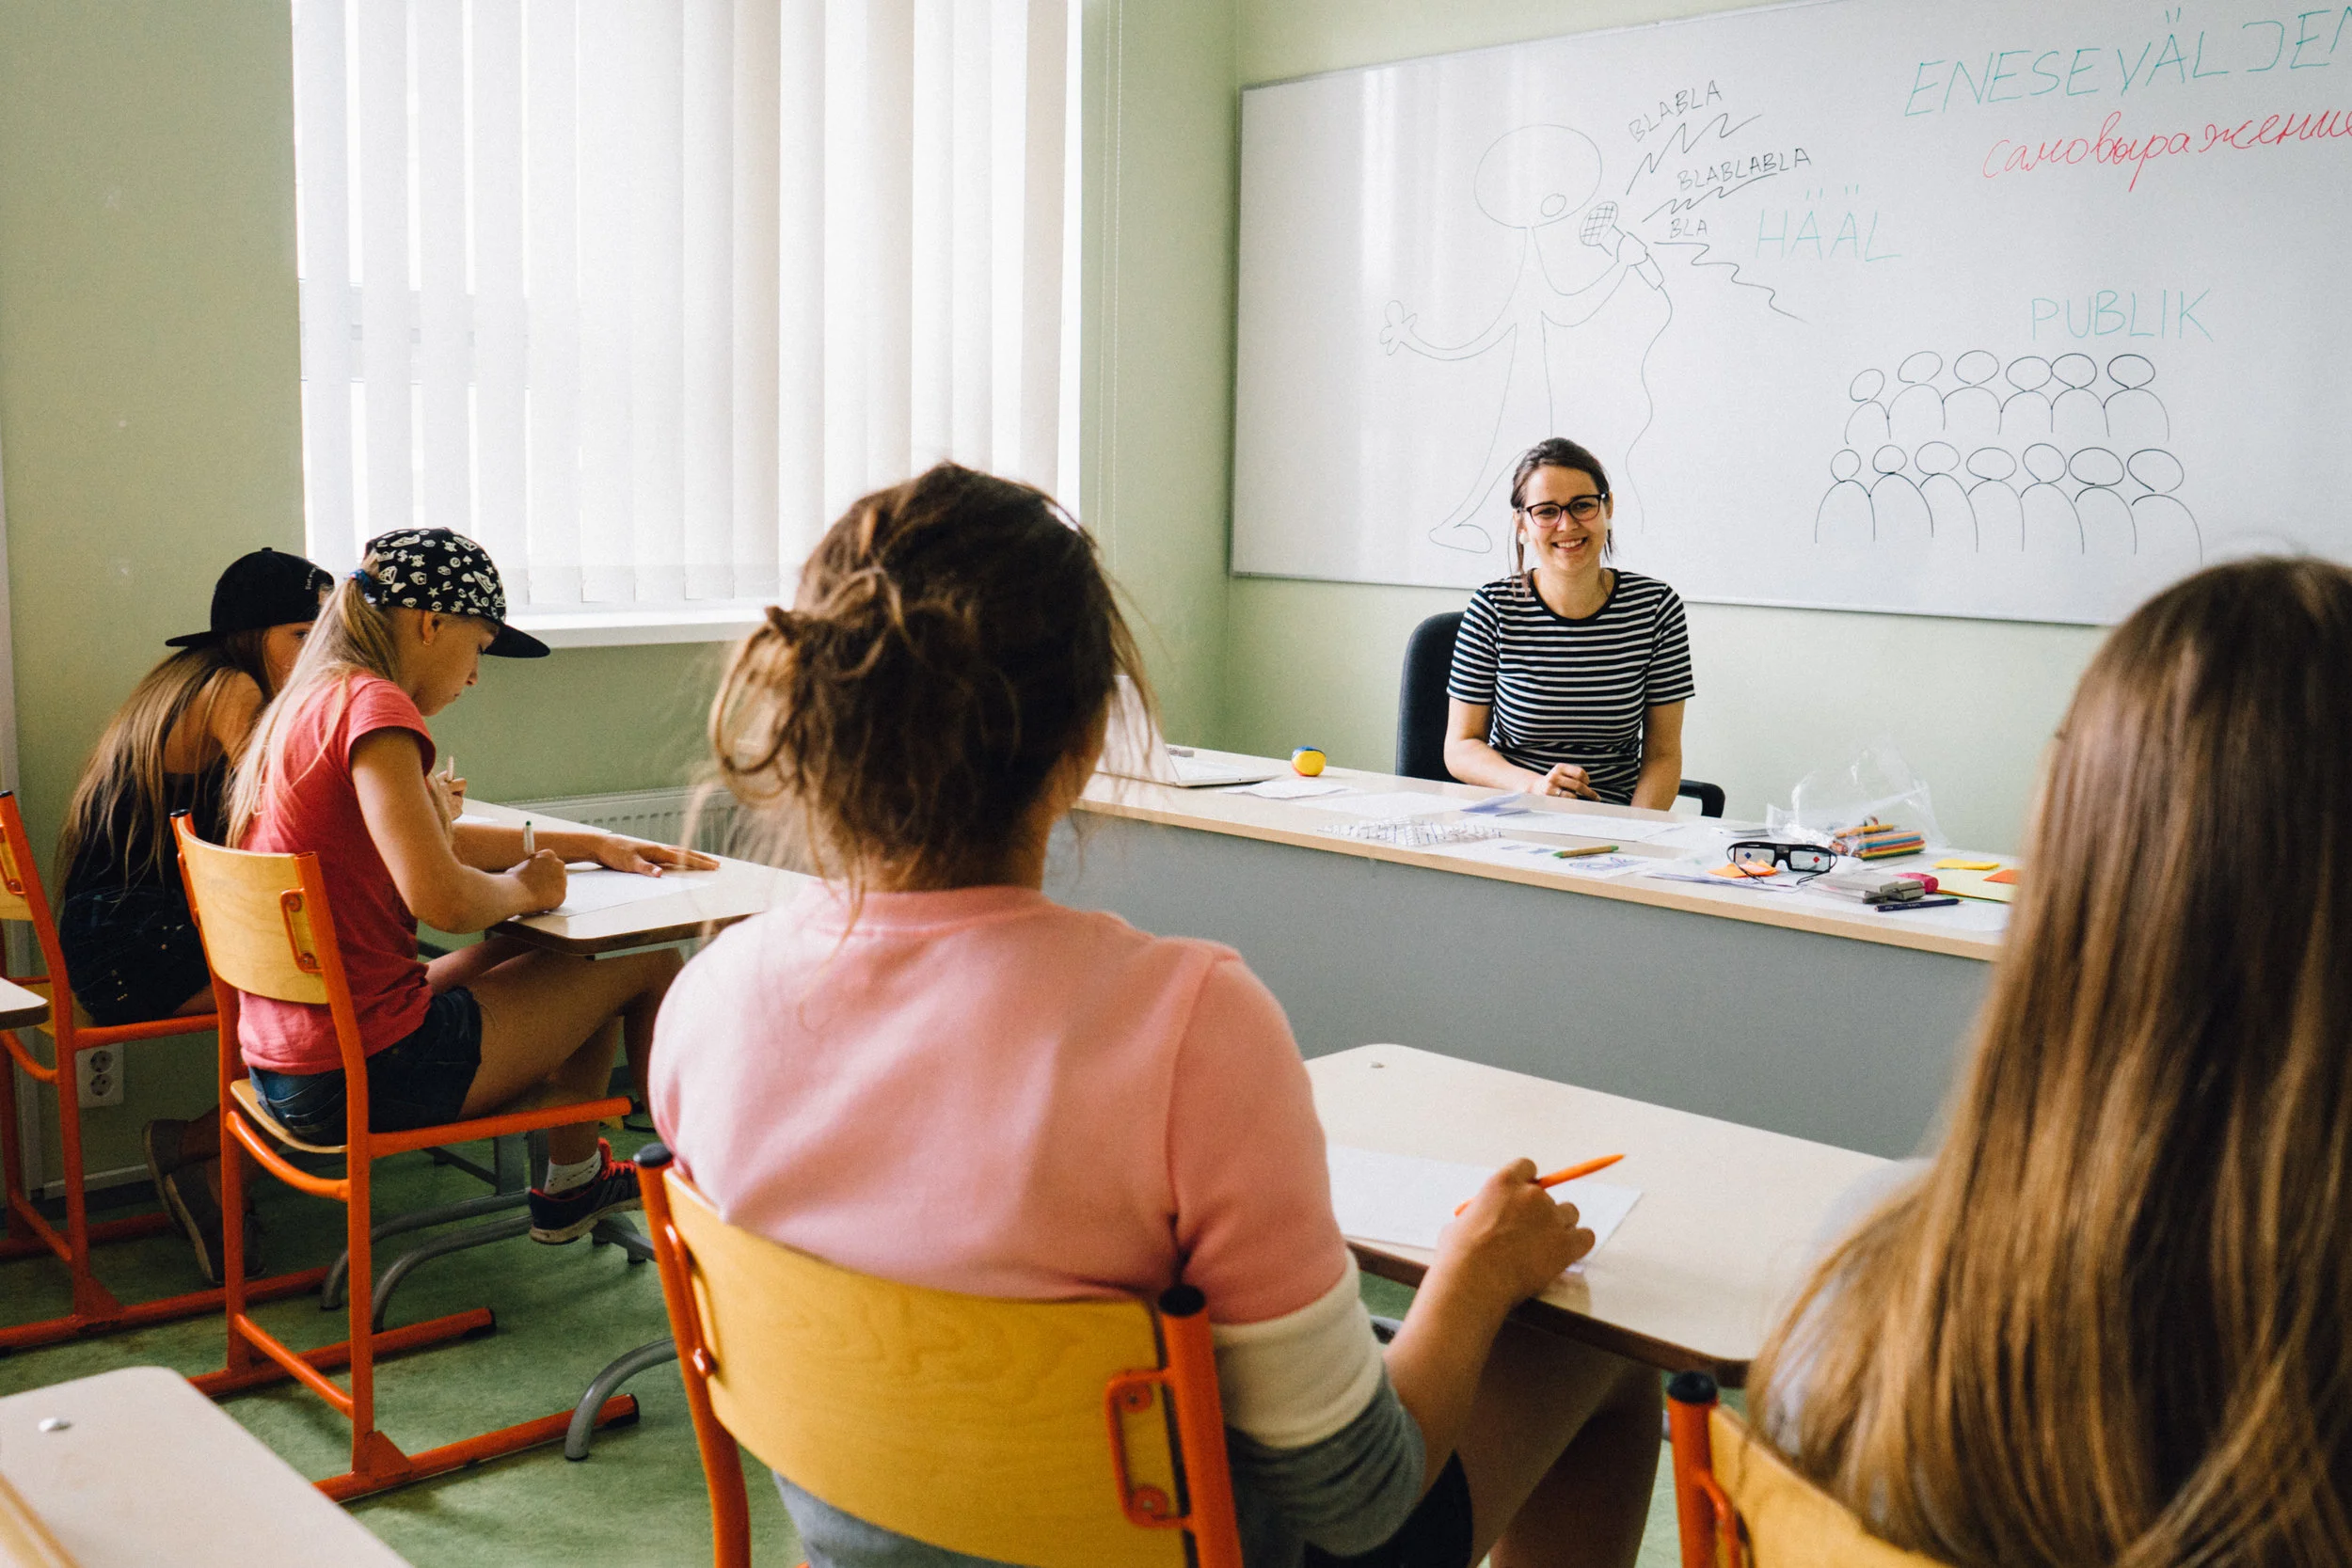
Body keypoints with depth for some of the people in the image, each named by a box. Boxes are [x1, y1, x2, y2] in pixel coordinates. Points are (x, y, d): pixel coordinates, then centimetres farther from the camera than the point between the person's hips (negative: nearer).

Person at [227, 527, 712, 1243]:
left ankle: (573, 1183, 42)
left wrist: (591, 845, 22)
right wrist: (522, 888, -7)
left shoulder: (313, 700, 12)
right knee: (650, 967, 5)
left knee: (565, 961, 28)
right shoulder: (372, 704, -19)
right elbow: (442, 899, -29)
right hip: (365, 1073, -10)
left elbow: (425, 840, 24)